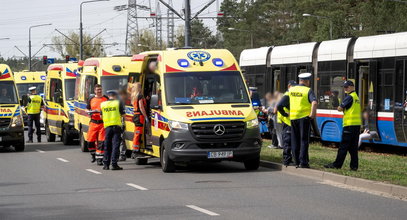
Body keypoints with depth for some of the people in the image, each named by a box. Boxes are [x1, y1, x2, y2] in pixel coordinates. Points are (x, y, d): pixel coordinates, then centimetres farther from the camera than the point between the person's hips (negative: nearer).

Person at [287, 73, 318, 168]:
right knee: (304, 140, 0)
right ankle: (303, 162, -5)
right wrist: (312, 114, -14)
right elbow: (314, 102, -21)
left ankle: (297, 161, 13)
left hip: (293, 117, 4)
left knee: (295, 141, 12)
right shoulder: (308, 90, -7)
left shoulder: (291, 89, 8)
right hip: (304, 117, -4)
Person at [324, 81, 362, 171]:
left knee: (343, 146, -5)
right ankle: (354, 166, 6)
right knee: (353, 147, 9)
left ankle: (337, 164, -3)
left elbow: (340, 108, -9)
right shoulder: (356, 97, 19)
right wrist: (344, 109, 7)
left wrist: (340, 107, 11)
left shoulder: (350, 97, -10)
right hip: (357, 124, 9)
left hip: (350, 124, -9)